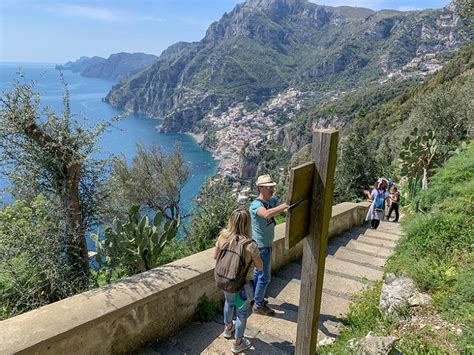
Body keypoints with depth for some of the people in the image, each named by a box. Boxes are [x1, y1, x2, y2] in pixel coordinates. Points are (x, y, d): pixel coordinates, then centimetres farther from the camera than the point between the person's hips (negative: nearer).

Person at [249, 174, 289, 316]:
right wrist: (286, 206, -53)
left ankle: (255, 298, 39)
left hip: (266, 244, 9)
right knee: (265, 277, 2)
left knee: (258, 272, 22)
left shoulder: (272, 201, 2)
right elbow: (266, 214, -46)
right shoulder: (256, 205, -25)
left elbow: (283, 208, -8)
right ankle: (258, 306, 17)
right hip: (261, 246, -9)